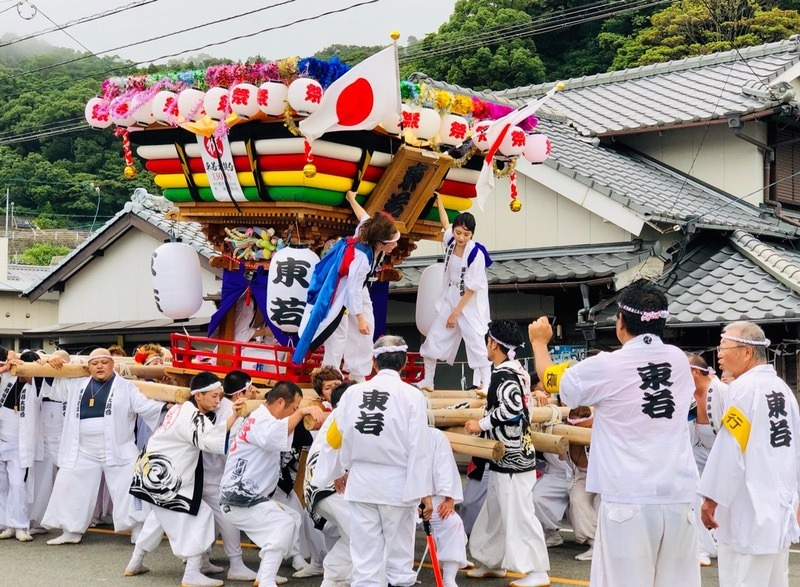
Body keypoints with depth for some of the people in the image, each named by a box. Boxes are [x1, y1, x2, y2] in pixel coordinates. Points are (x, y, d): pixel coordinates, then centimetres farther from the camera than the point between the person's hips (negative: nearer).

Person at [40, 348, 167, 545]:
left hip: (118, 452, -3)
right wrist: (51, 364, 6)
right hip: (83, 453, 4)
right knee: (70, 489, 8)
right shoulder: (77, 384, 9)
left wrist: (168, 407, -23)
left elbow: (145, 406, -8)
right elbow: (53, 388, 21)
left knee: (129, 491, -5)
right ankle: (71, 532, 23)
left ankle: (140, 532, 4)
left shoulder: (126, 386, -2)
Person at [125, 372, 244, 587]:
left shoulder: (183, 408, 11)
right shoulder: (192, 417, -20)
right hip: (160, 476, -11)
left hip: (152, 471, 11)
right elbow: (213, 441, -34)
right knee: (200, 514, -9)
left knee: (162, 514, 29)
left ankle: (135, 563, 40)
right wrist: (234, 415, -38)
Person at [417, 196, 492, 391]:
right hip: (450, 298, 6)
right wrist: (438, 200, 27)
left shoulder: (476, 254, -25)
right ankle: (428, 381, 22)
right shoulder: (450, 241, -8)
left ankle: (486, 383, -3)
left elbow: (471, 289, -20)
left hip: (470, 303, -6)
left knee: (475, 340, -12)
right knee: (434, 338, 9)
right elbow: (445, 223, 17)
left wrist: (456, 313, -16)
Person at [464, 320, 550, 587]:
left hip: (512, 458, -10)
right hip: (513, 454, 10)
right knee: (494, 511, 18)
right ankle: (494, 563, 29)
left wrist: (482, 424, -19)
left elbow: (512, 408, -29)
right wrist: (491, 399, 29)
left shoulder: (503, 374, -17)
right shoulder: (517, 371, 11)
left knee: (518, 513, -6)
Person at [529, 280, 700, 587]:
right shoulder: (679, 361, 7)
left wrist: (539, 342, 31)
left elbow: (551, 380, 12)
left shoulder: (606, 367, -6)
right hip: (678, 495, 5)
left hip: (628, 498, -4)